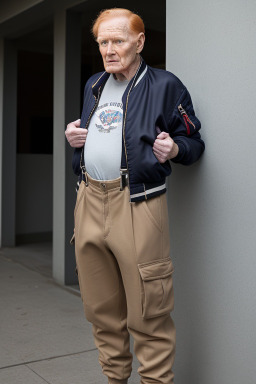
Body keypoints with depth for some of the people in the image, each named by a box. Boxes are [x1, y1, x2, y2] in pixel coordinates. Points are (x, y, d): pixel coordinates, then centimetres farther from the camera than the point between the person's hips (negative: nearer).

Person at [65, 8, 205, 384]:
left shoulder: (165, 85, 0)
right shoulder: (94, 85, 19)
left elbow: (194, 143, 2)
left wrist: (174, 148, -19)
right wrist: (76, 137, 8)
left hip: (137, 205, -6)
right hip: (90, 201, 6)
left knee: (147, 314, -3)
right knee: (101, 310, 15)